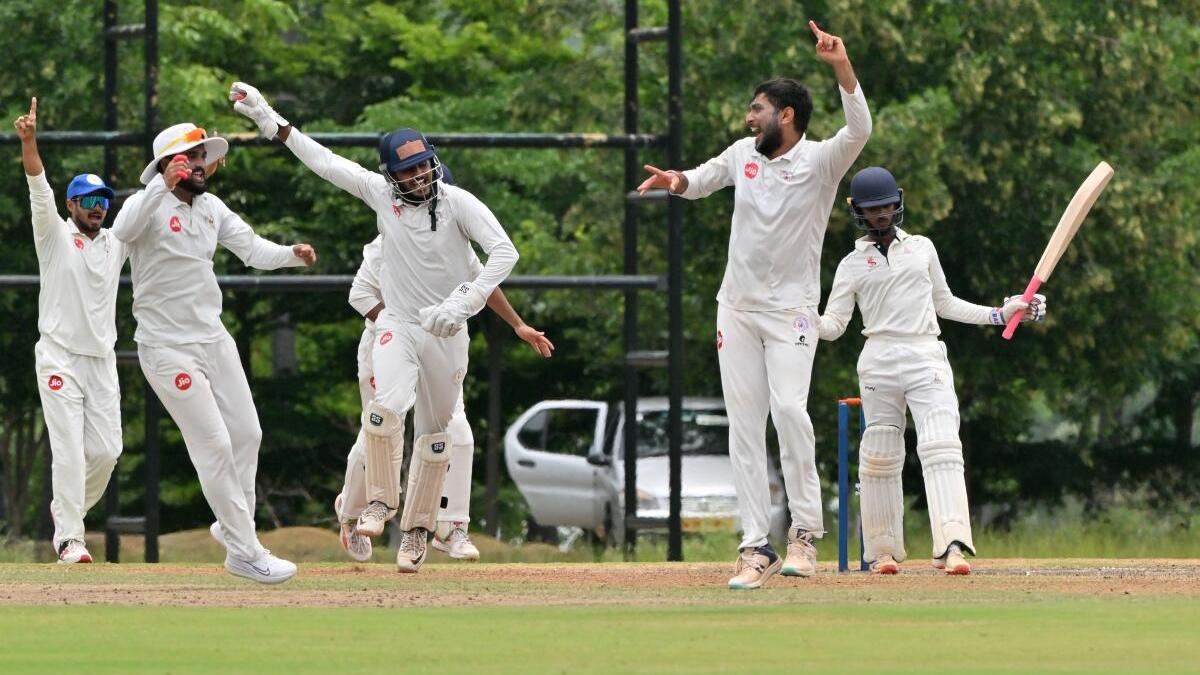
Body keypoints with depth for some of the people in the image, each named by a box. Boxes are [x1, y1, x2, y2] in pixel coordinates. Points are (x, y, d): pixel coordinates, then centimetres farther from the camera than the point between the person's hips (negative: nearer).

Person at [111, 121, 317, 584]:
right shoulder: (149, 203, -15)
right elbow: (122, 230, -37)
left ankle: (234, 525, 32)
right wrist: (162, 187, -48)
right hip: (167, 349, -7)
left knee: (246, 433, 11)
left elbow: (253, 250, 4)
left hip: (213, 337, 8)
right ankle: (245, 553, -2)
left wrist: (292, 254, -16)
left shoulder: (211, 207, 7)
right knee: (214, 445, -8)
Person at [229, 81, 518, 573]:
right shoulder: (381, 194, -5)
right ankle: (381, 499, -4)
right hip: (398, 325, 0)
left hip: (447, 334, 0)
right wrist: (270, 121, 0)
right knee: (386, 405, -26)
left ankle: (417, 530, 24)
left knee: (434, 435, 8)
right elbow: (324, 162, 1)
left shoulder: (458, 202, -14)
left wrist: (461, 304, -32)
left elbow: (504, 252, -22)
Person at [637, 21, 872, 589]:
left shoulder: (820, 161, -10)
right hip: (737, 307, 6)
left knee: (789, 408, -23)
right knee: (743, 426, 1)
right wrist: (678, 180, 0)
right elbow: (701, 180, 24)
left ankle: (805, 531, -12)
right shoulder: (744, 154, 7)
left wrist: (841, 67, -42)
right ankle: (755, 547, 1)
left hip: (791, 310, -6)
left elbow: (859, 130, -28)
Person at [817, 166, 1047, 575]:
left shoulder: (922, 248, 17)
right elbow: (833, 325, 3)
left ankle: (952, 546, -29)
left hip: (927, 358, 0)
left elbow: (944, 304, 26)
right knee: (879, 458, -2)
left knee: (941, 449, -16)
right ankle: (884, 552, 9)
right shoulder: (853, 264, 10)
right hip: (879, 363, 0)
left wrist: (999, 315, 20)